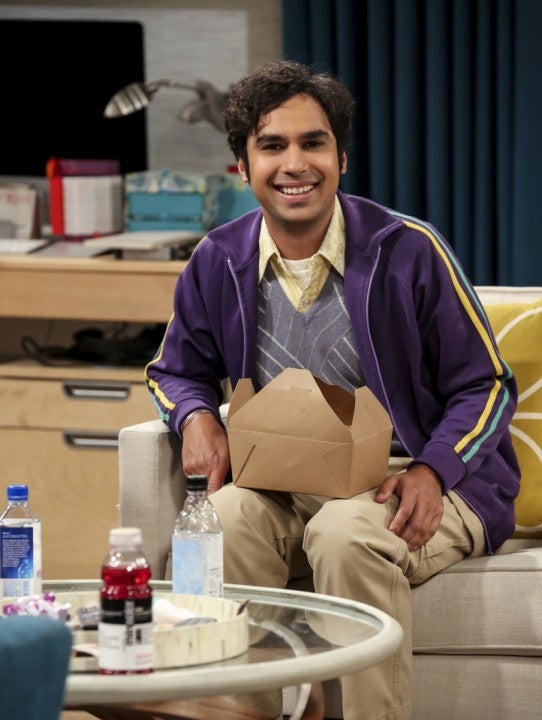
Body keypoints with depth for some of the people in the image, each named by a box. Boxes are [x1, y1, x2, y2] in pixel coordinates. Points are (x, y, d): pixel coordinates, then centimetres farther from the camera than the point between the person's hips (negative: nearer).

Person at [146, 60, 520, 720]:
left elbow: (486, 386, -2)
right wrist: (197, 417, -4)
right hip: (288, 490, 3)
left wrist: (431, 471, -20)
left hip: (418, 490, -3)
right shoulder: (216, 263, 3)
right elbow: (176, 370, 21)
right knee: (228, 517, -31)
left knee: (346, 534, -36)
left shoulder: (409, 250, -7)